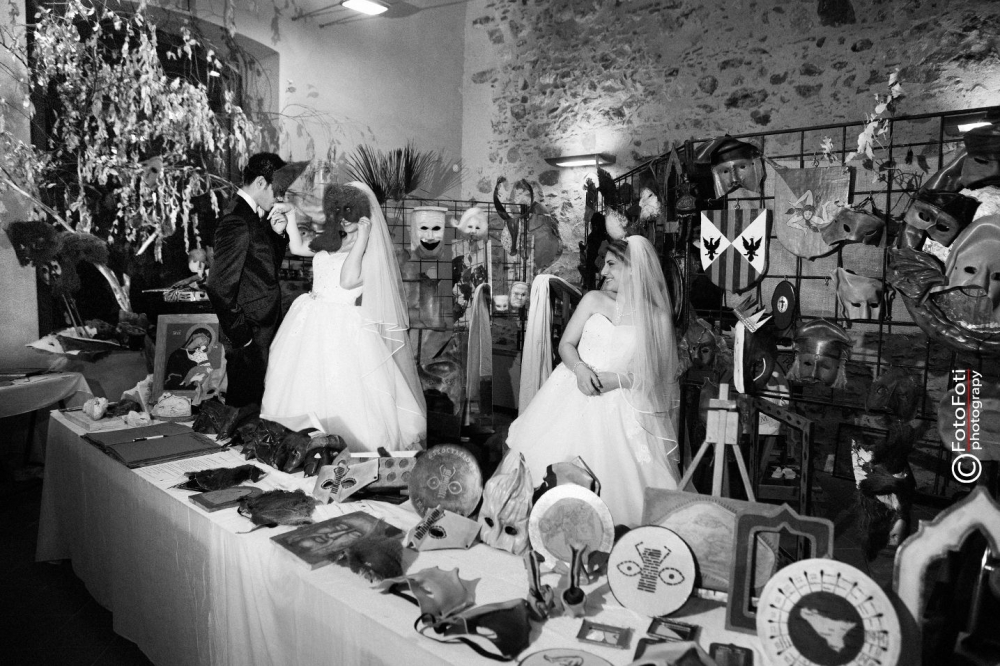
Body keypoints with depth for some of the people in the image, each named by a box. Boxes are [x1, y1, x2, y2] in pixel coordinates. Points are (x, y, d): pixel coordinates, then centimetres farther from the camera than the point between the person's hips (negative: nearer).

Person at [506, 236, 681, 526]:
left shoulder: (658, 317, -1)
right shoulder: (593, 300, 7)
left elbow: (657, 374, -2)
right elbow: (566, 344, 8)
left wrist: (618, 379, -17)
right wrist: (580, 368, -14)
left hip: (622, 406, -2)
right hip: (575, 394, 3)